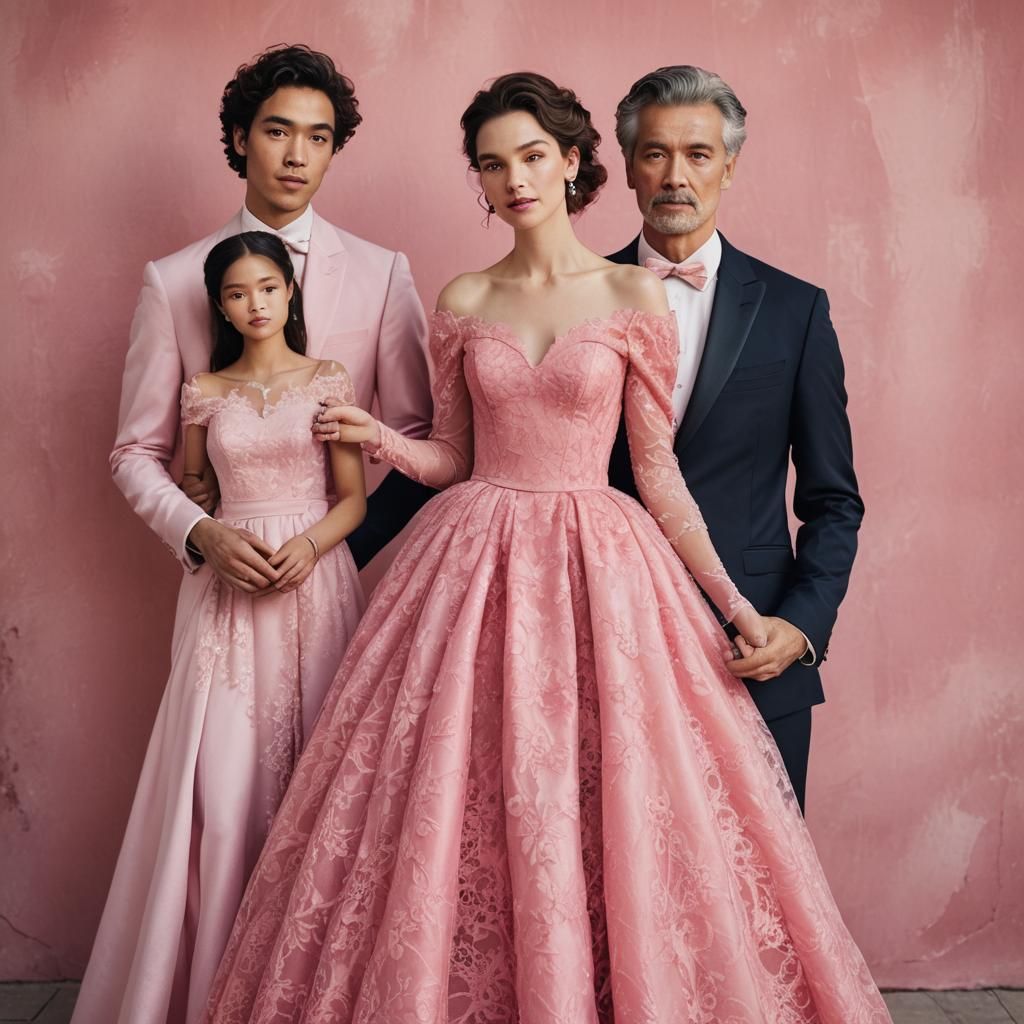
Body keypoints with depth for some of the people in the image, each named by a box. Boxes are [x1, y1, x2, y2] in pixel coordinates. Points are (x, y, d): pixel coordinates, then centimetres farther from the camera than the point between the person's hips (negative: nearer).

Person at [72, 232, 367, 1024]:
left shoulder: (330, 381, 5)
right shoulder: (204, 393, 9)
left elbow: (355, 497, 4)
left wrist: (309, 544, -14)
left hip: (315, 579, -1)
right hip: (228, 590, 1)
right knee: (225, 779, -4)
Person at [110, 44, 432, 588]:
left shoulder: (383, 273, -5)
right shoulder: (171, 281, -4)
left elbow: (424, 451, -4)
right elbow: (137, 452, 0)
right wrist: (200, 531, -18)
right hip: (224, 564, 0)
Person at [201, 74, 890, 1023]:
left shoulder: (634, 296, 0)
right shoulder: (462, 302, 7)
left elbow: (657, 472, 2)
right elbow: (453, 461, 12)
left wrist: (730, 599, -2)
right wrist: (380, 437, -8)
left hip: (597, 571, -1)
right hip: (473, 569, 2)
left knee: (601, 815, 1)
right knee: (453, 816, 3)